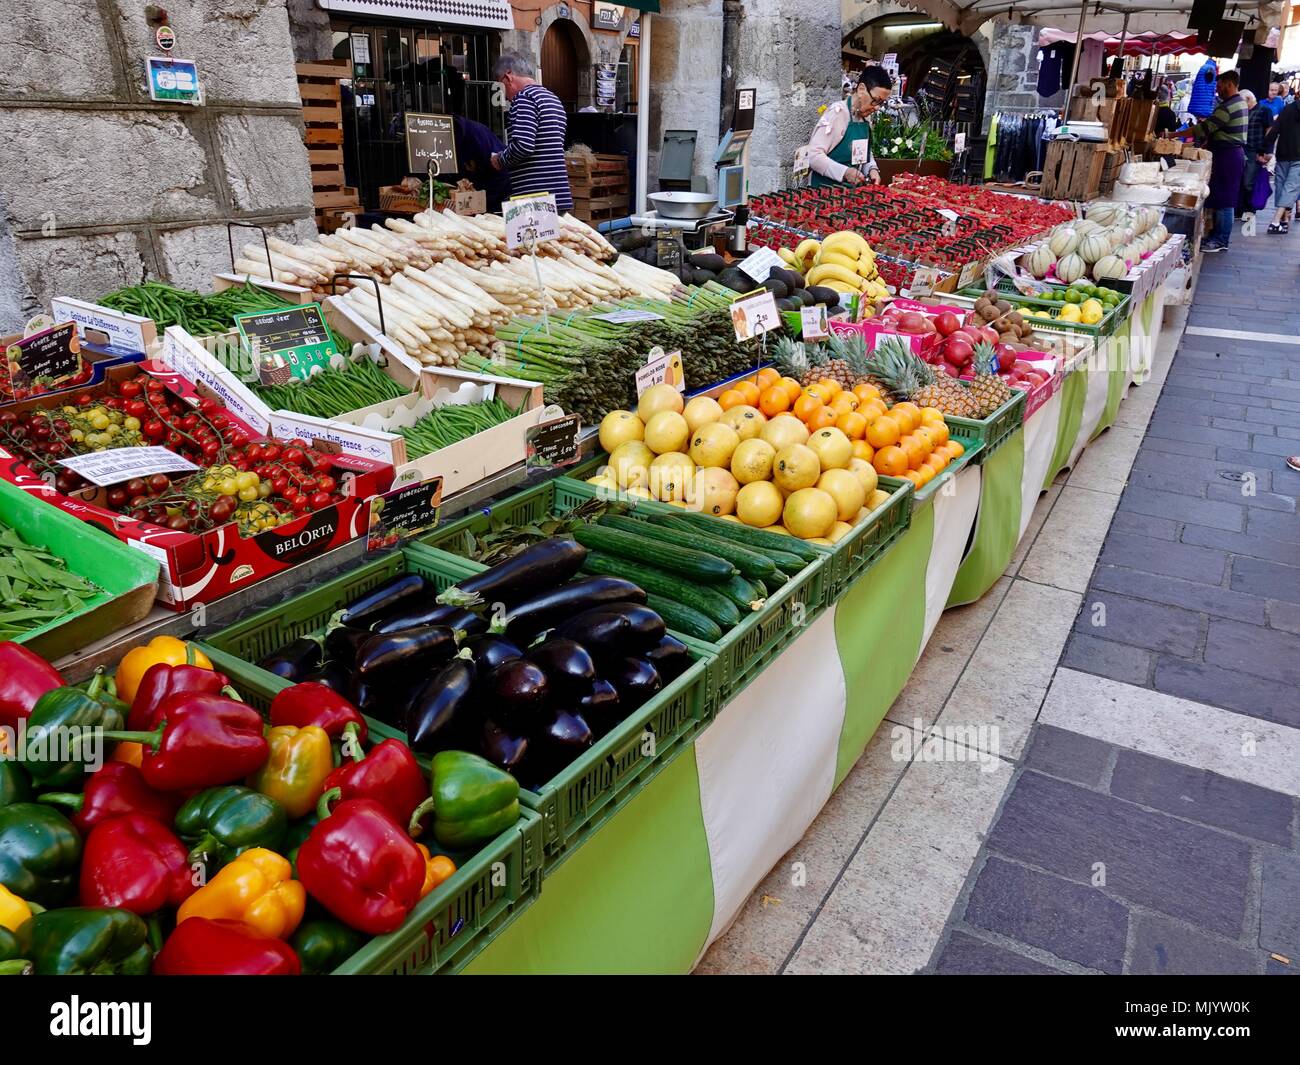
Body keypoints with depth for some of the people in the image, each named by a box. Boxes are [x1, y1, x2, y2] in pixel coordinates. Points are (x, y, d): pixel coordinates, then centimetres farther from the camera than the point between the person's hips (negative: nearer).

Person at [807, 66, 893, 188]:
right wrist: (845, 172, -28)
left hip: (853, 189, 7)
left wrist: (872, 169, 1)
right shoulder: (838, 112, -11)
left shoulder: (865, 117, 12)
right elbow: (814, 155, -19)